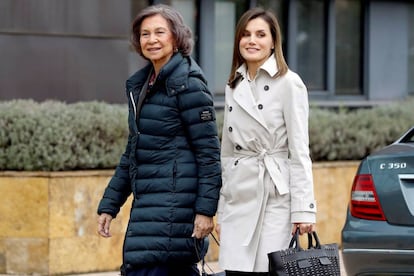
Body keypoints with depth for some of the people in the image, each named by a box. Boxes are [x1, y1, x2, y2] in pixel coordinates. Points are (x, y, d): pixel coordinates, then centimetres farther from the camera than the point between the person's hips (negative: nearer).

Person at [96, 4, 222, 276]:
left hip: (175, 201, -8)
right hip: (148, 201, 8)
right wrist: (109, 205, 20)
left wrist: (205, 209, -17)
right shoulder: (139, 85, 17)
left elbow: (209, 151, -12)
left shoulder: (187, 84, -9)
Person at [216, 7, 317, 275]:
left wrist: (303, 209, -14)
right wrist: (222, 212, 15)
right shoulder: (234, 87, 14)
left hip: (275, 196, -5)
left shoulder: (289, 83, -4)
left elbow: (300, 151, -8)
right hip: (239, 198, 5)